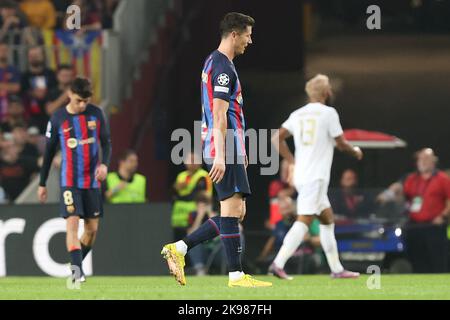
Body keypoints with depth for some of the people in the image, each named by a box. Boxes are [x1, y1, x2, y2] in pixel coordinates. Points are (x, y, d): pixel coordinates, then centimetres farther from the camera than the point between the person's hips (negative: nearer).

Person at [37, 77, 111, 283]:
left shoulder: (96, 114, 1)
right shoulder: (58, 119, -3)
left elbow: (106, 142, 6)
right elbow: (49, 151, 5)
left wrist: (104, 164, -15)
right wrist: (42, 183, 8)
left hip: (92, 180, 3)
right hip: (69, 181, -3)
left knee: (92, 228, 5)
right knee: (72, 223, -18)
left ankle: (76, 265, 24)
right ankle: (77, 270, -24)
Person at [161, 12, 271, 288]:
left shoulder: (213, 62, 19)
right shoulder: (224, 68, -13)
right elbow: (219, 116, -19)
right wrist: (220, 156, -22)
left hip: (227, 151, 10)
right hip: (226, 151, -10)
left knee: (235, 211, 10)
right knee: (232, 209, -8)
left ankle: (179, 249, 9)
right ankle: (236, 275, -6)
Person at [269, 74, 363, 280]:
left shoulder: (297, 114, 11)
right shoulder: (328, 113, -7)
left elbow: (277, 138, 6)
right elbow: (341, 144, -3)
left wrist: (292, 161, 12)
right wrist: (356, 152, 17)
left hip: (300, 176, 8)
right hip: (316, 177, -8)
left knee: (328, 220, 16)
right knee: (304, 221, -13)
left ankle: (337, 269, 18)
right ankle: (278, 264, -24)